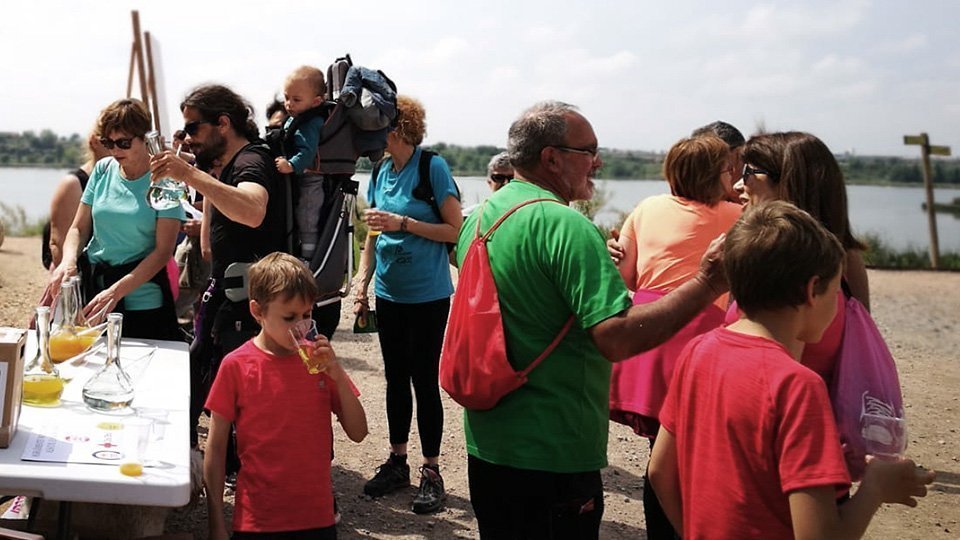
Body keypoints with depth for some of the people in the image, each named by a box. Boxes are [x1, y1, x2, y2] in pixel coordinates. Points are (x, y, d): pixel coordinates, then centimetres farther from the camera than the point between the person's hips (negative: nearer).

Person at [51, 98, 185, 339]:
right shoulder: (103, 170, 4)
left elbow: (164, 250, -13)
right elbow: (79, 228, 9)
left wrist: (116, 292, -21)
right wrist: (68, 261, -12)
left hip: (142, 301, -4)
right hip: (90, 287, 4)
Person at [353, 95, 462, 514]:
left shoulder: (432, 167, -11)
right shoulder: (380, 173, 7)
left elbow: (456, 230, -13)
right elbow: (373, 236, 14)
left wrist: (402, 222, -20)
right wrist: (362, 287, 8)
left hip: (427, 295, -6)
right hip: (389, 293, 6)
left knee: (425, 381, 0)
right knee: (395, 379, 14)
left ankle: (431, 472, 12)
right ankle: (397, 462, 27)